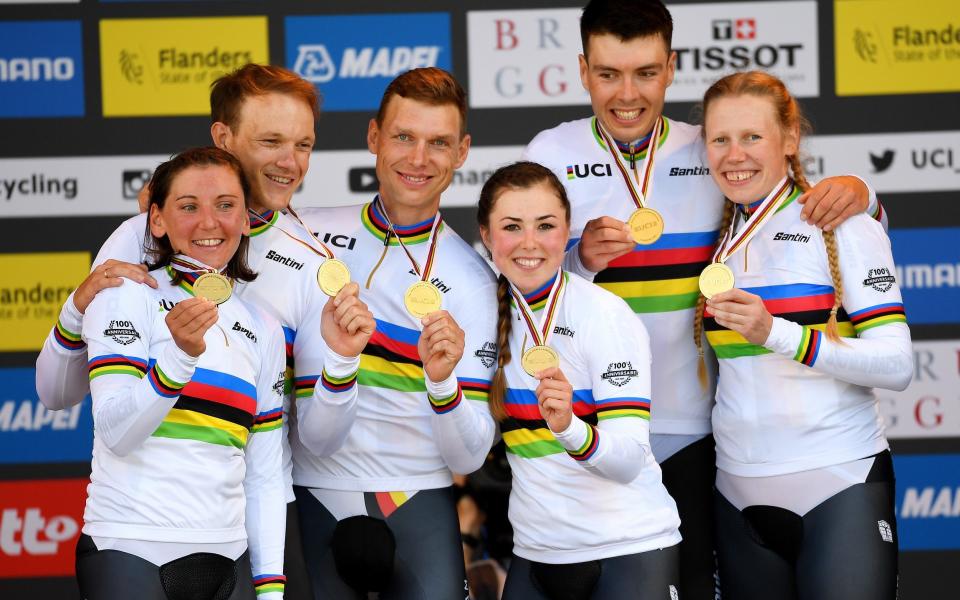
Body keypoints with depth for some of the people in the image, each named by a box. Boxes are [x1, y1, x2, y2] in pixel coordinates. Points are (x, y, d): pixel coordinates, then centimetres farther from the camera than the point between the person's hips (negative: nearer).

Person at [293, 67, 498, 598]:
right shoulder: (309, 235, 2)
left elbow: (469, 458, -5)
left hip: (417, 502, -1)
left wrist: (442, 382, -22)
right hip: (313, 492, 1)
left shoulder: (472, 280, -2)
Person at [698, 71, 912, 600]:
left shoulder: (843, 224, -4)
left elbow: (896, 366, -13)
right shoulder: (719, 236, 12)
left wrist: (776, 333, -22)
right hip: (740, 493, 5)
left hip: (840, 484, -5)